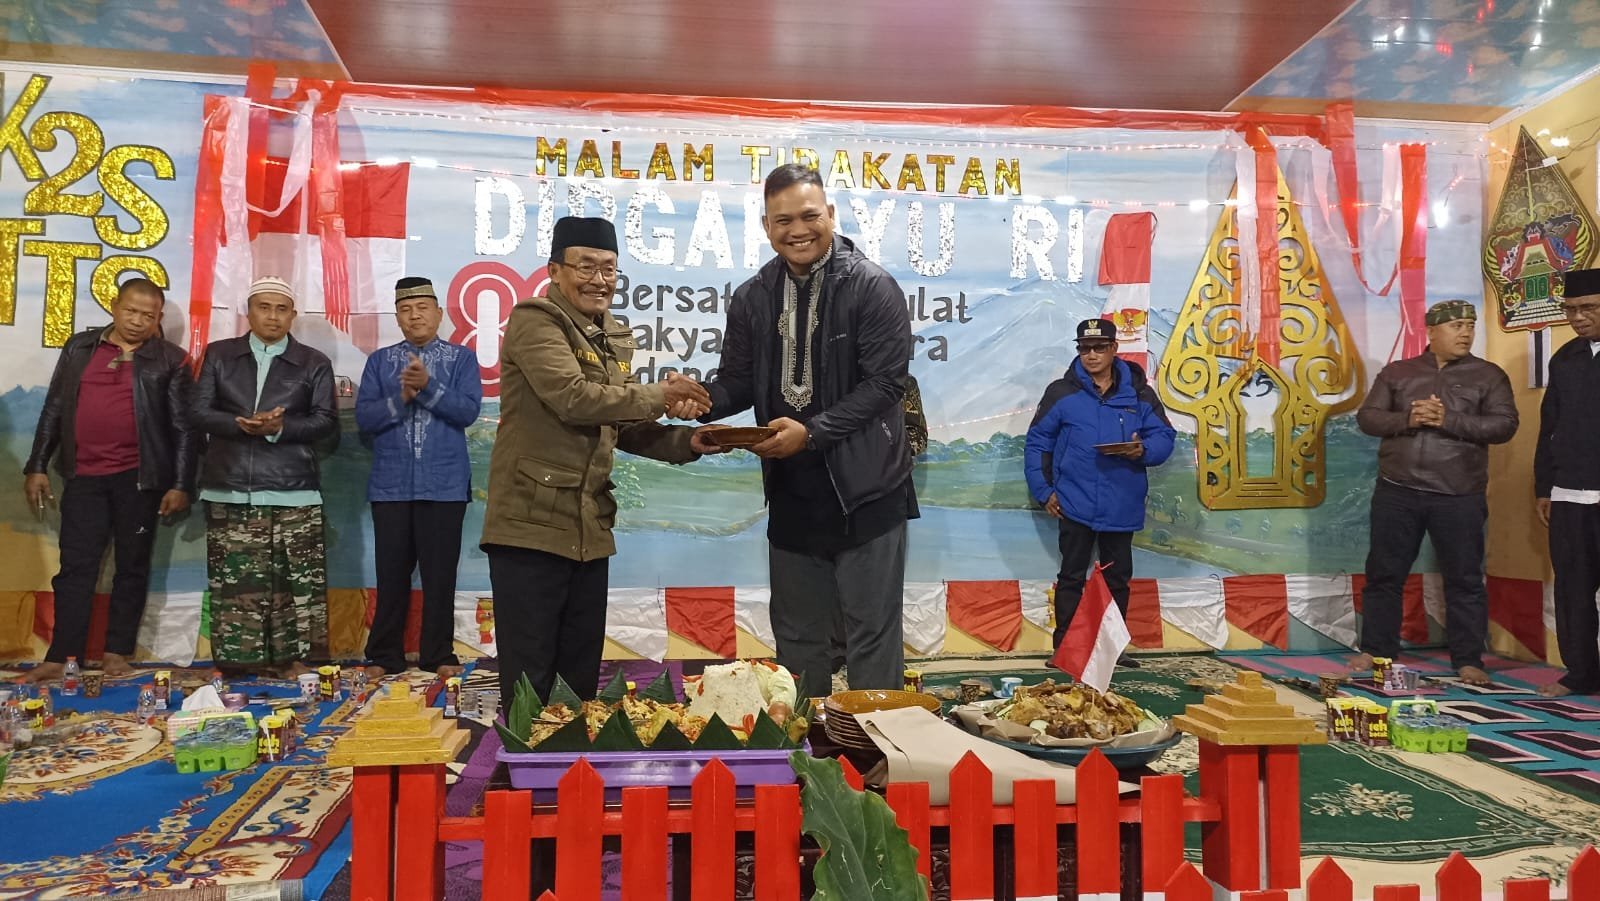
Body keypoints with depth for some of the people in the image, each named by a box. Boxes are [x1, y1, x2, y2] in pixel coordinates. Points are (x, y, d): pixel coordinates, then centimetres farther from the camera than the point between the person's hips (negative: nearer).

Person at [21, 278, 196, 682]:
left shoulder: (170, 359, 0)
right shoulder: (79, 347, 9)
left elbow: (182, 426, -2)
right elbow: (53, 411, 12)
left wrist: (180, 484, -6)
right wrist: (37, 467, 8)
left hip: (139, 477, -2)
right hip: (83, 475, 2)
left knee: (132, 566, 6)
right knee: (76, 566, 4)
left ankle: (117, 654, 15)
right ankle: (60, 657, 8)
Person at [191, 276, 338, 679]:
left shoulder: (314, 363, 10)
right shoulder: (218, 355, 14)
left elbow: (326, 424, 1)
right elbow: (200, 412, 4)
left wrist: (279, 427, -15)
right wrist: (242, 424, -14)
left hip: (293, 493, -1)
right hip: (230, 490, 1)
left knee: (294, 583, -4)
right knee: (234, 581, 2)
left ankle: (291, 658, 3)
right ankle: (237, 659, 9)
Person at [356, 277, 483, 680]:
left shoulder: (462, 358, 5)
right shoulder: (380, 360, 11)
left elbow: (468, 411, -8)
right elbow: (364, 419, 1)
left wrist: (427, 386, -19)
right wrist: (402, 397, -14)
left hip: (444, 484, -1)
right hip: (391, 485, 2)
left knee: (440, 573, 3)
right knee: (391, 574, 6)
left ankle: (438, 656, 12)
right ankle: (384, 656, 15)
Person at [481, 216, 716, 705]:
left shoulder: (616, 339, 16)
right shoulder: (534, 320, -9)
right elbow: (573, 397, -23)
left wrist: (687, 441, 0)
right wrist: (658, 396, -15)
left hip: (590, 531, 8)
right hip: (531, 525, -8)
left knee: (583, 680, 16)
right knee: (528, 685, 1)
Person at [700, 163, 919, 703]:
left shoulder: (871, 287, -10)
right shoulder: (752, 299, 6)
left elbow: (885, 381, -15)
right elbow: (737, 383, 11)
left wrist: (812, 432, -22)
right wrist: (703, 401, -12)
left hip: (864, 491, -5)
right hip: (791, 494, 6)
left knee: (872, 637, 4)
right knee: (797, 638, 17)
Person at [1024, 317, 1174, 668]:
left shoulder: (1139, 393, 5)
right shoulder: (1062, 392, 0)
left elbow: (1164, 437, 5)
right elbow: (1036, 444, 2)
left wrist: (1143, 450, -18)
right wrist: (1044, 491, -4)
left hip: (1123, 505, 3)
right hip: (1076, 504, -2)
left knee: (1117, 578, 12)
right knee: (1072, 577, 3)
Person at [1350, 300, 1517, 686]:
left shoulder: (1488, 375, 5)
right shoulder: (1397, 372, 9)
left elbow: (1504, 425, -6)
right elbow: (1367, 417, 3)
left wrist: (1449, 420, -18)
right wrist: (1407, 419, -16)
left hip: (1459, 497, -1)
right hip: (1397, 492, 1)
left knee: (1464, 579, 4)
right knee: (1384, 573, 6)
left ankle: (1468, 661, 14)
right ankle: (1375, 650, 17)